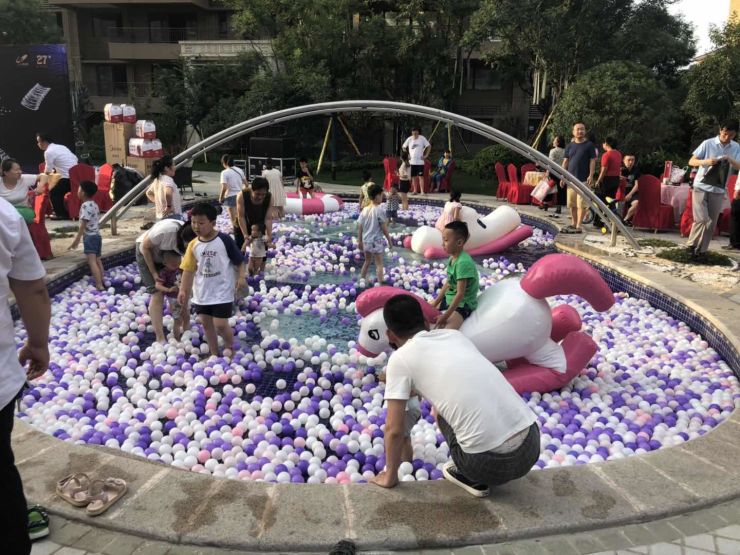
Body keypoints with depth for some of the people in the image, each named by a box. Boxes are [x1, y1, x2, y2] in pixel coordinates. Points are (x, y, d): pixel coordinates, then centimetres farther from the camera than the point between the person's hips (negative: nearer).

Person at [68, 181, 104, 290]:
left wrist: (76, 239, -17)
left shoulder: (85, 205, -14)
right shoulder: (95, 205, 13)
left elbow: (83, 224, -18)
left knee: (92, 262, -13)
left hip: (89, 236, -9)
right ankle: (101, 284, 16)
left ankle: (99, 286, -20)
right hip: (97, 235, 9)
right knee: (98, 260, 13)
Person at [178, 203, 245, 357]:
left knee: (221, 325, -6)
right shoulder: (193, 245, -2)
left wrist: (240, 277, -17)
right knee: (206, 324, 14)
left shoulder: (224, 240, -14)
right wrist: (183, 290, -2)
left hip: (222, 291, -5)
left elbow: (239, 261, -5)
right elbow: (189, 269, 2)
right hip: (202, 292, 5)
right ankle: (214, 354, 31)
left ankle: (230, 349, 22)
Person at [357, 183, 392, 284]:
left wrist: (359, 241, 12)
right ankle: (380, 283, 3)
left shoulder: (364, 210, 1)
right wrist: (389, 239, -1)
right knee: (379, 264, 3)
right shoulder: (379, 210, -16)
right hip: (376, 241, -6)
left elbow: (359, 227, 3)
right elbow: (384, 228, -12)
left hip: (366, 240, 6)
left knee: (367, 261, 23)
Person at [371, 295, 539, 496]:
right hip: (532, 445, 6)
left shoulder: (400, 358, 2)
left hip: (490, 461, -5)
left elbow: (394, 430, 2)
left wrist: (390, 474, 19)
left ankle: (471, 477, 18)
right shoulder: (455, 335, 18)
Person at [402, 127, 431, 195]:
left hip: (420, 161, -3)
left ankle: (422, 191, -4)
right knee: (413, 176, 7)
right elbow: (404, 147, 14)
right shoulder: (409, 139, 2)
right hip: (412, 161, 3)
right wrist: (407, 155, 5)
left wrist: (426, 155, -5)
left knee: (421, 176, -5)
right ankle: (415, 190, 16)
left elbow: (429, 146, 0)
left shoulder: (422, 138, -4)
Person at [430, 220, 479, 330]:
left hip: (462, 304, -10)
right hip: (448, 298, 10)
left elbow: (460, 294, -28)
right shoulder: (452, 258, 2)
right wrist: (435, 303, 7)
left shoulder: (463, 262, -26)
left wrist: (446, 315, -29)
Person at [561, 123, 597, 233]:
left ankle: (578, 226, -4)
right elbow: (565, 161, 13)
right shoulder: (570, 145, 12)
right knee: (572, 204, 9)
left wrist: (591, 175, -12)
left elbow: (592, 161, -3)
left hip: (583, 179, -4)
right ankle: (573, 223, 21)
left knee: (581, 204, -6)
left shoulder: (589, 145, 1)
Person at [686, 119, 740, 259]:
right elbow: (691, 161, -6)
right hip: (701, 187, -3)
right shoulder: (708, 144, -6)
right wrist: (705, 161, -25)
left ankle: (701, 251, 13)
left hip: (719, 190, 4)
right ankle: (691, 245, 5)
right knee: (701, 219, -13)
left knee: (711, 223, 4)